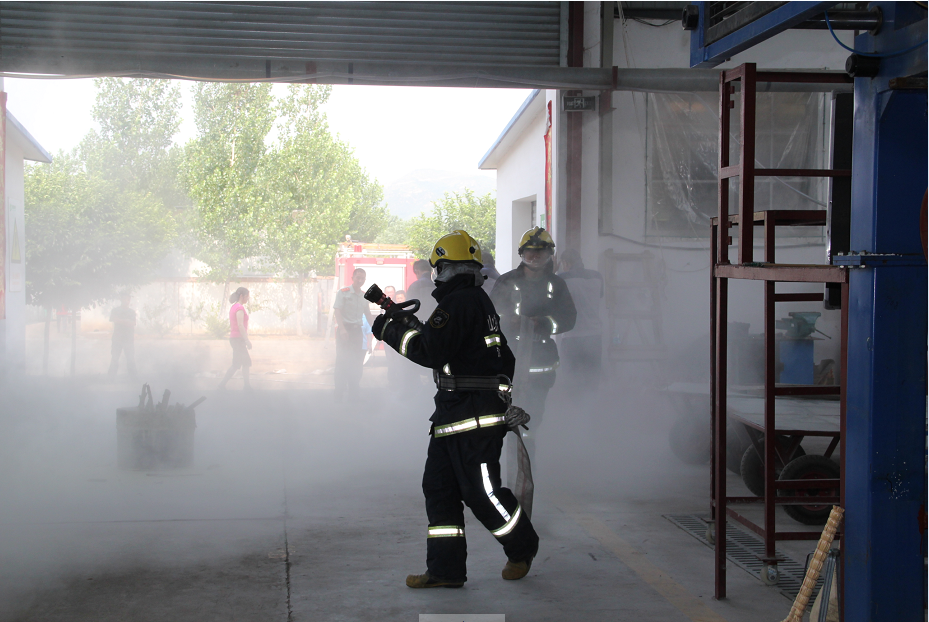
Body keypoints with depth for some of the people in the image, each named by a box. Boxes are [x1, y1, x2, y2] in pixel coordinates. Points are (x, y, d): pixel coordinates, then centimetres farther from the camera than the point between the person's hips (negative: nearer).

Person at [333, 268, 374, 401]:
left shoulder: (364, 295, 12)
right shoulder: (343, 292, -6)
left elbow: (368, 315, 20)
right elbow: (337, 311, -13)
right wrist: (342, 329, -24)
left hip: (357, 330, 6)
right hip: (345, 329, -6)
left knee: (357, 361, 7)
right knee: (342, 361, -6)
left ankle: (353, 392, 16)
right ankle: (340, 394, -2)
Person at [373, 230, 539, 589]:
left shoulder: (460, 302, -15)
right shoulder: (478, 301, 18)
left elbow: (432, 353, -21)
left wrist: (392, 330, -11)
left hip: (475, 417, -11)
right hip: (452, 417, 11)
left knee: (481, 492, -3)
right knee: (438, 489, 9)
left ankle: (523, 548, 18)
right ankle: (446, 570, 12)